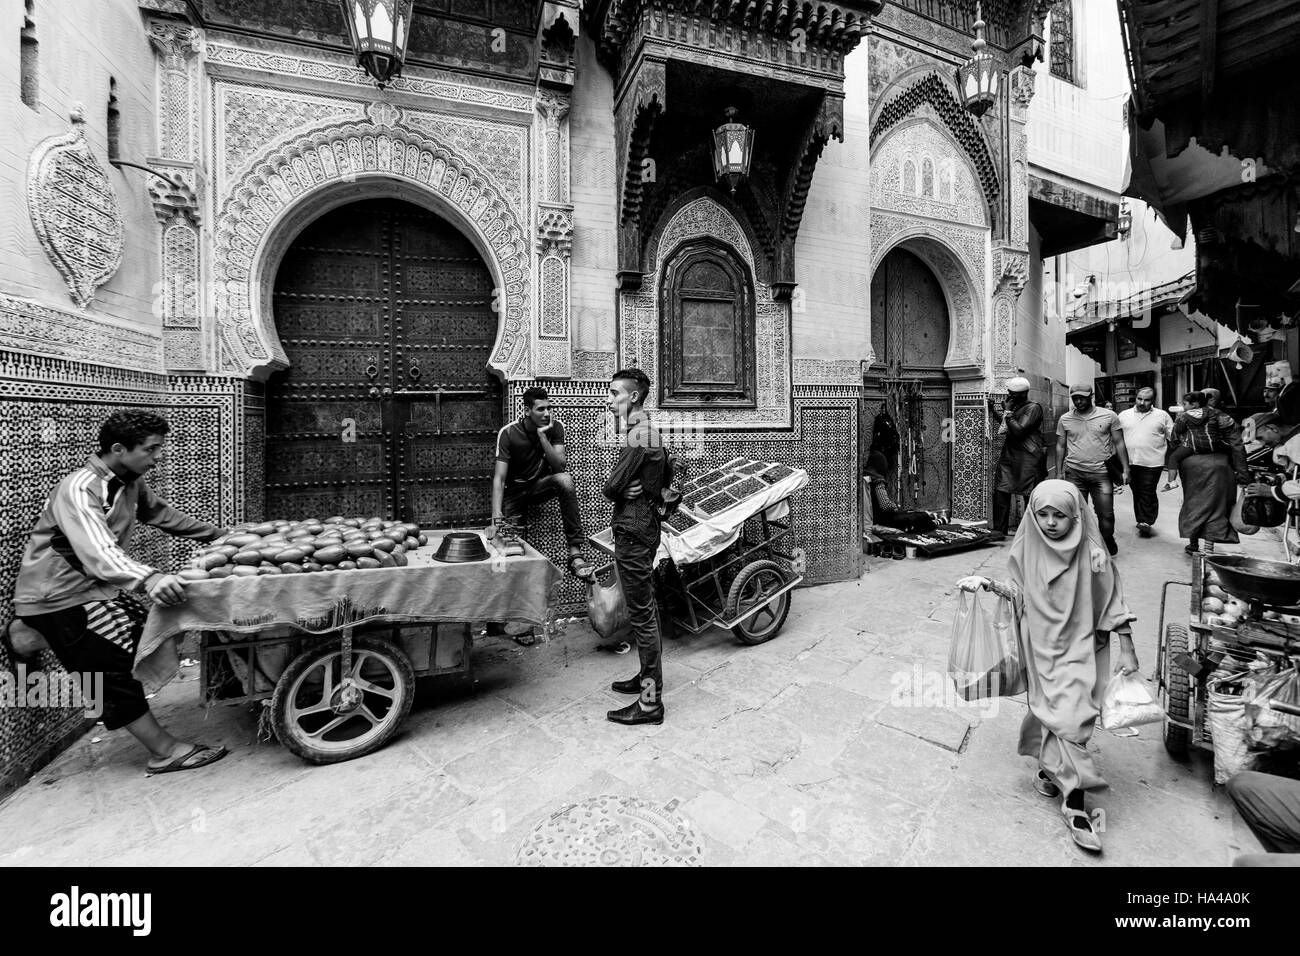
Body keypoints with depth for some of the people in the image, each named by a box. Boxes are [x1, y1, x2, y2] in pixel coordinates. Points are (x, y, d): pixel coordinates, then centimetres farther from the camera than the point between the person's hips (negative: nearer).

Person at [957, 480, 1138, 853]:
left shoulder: (1091, 556, -13)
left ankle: (1051, 771, 18)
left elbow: (1113, 605, -5)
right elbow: (1020, 594, 5)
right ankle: (1075, 806, 15)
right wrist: (991, 585, -11)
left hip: (1078, 648, -1)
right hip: (1042, 647, 2)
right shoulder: (1028, 550, -6)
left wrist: (1127, 651, -3)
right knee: (1059, 715, 2)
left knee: (1067, 715, -5)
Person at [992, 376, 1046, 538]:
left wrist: (1008, 413, -12)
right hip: (1009, 454, 7)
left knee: (1030, 496, 2)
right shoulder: (1013, 406, 16)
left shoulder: (1033, 408, -9)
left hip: (1028, 458, -7)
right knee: (1000, 491, -1)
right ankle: (999, 529, 4)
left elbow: (1019, 430, -19)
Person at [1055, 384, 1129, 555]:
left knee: (1106, 514, 2)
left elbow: (1119, 443, 4)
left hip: (1101, 472, -1)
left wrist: (1125, 469, -1)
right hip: (1074, 473, 1)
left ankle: (1107, 542, 26)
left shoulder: (1109, 416, 2)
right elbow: (1060, 446, 9)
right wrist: (1059, 472, 5)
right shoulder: (1064, 419, 5)